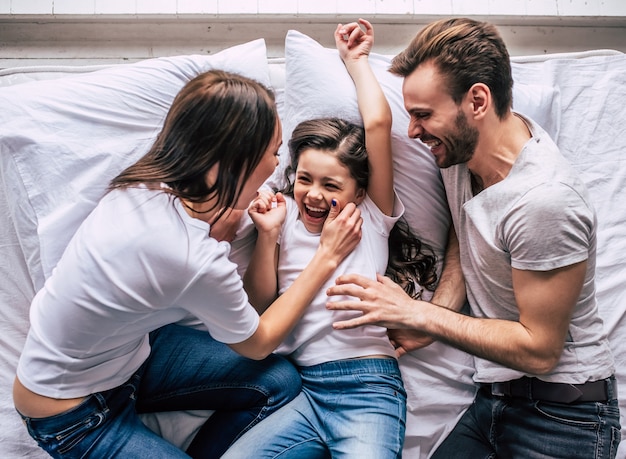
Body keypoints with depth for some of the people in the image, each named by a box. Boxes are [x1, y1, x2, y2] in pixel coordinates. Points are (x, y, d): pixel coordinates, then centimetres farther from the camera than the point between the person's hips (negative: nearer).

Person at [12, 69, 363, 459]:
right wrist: (327, 257, -10)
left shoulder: (149, 181, -15)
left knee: (281, 382, -1)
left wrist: (241, 216, -3)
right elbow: (259, 344, -13)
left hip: (124, 347, 7)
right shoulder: (198, 263, -36)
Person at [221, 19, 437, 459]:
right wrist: (268, 235, -4)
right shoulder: (286, 217, 11)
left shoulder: (372, 217, 4)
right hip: (299, 385, 3)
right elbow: (260, 301, 8)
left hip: (366, 387, -2)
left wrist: (357, 59, 8)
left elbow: (377, 124, -5)